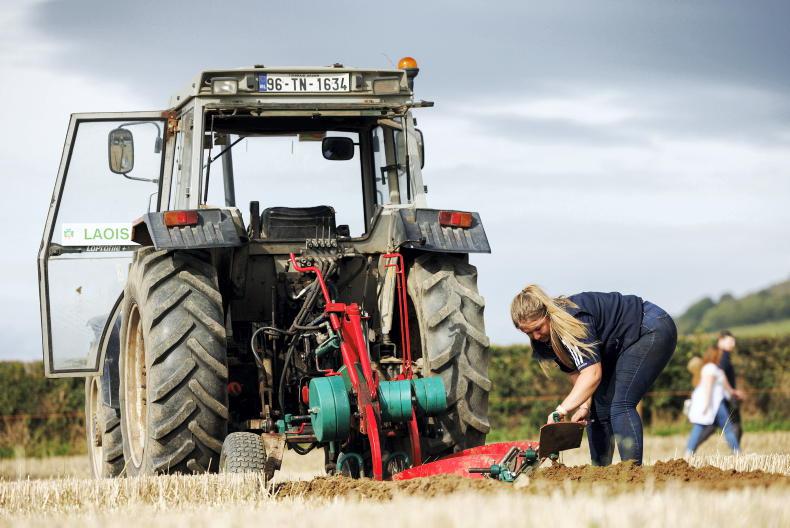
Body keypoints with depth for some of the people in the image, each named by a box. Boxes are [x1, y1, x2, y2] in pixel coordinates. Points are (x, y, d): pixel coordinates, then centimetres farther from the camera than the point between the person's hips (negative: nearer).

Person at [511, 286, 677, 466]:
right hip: (619, 347, 9)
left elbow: (592, 373, -38)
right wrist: (585, 406, -16)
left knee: (620, 407, -21)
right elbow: (576, 372, -1)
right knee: (598, 409, 5)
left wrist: (562, 409, -45)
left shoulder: (572, 320, -33)